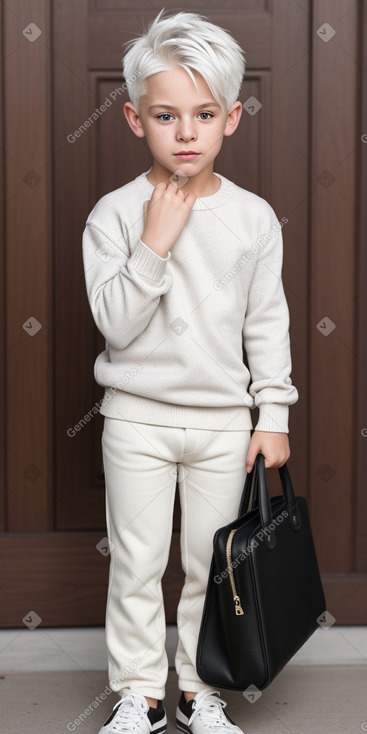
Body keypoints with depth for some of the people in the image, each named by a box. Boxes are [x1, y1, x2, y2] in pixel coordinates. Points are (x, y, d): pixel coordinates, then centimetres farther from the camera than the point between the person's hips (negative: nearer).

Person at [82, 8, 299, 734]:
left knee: (210, 563, 11)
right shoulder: (115, 215, -9)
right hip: (138, 415, -1)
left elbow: (268, 322, 4)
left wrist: (274, 413, 1)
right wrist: (155, 244, -23)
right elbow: (114, 324, -15)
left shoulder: (254, 218, -2)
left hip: (225, 419, 2)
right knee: (137, 562, 7)